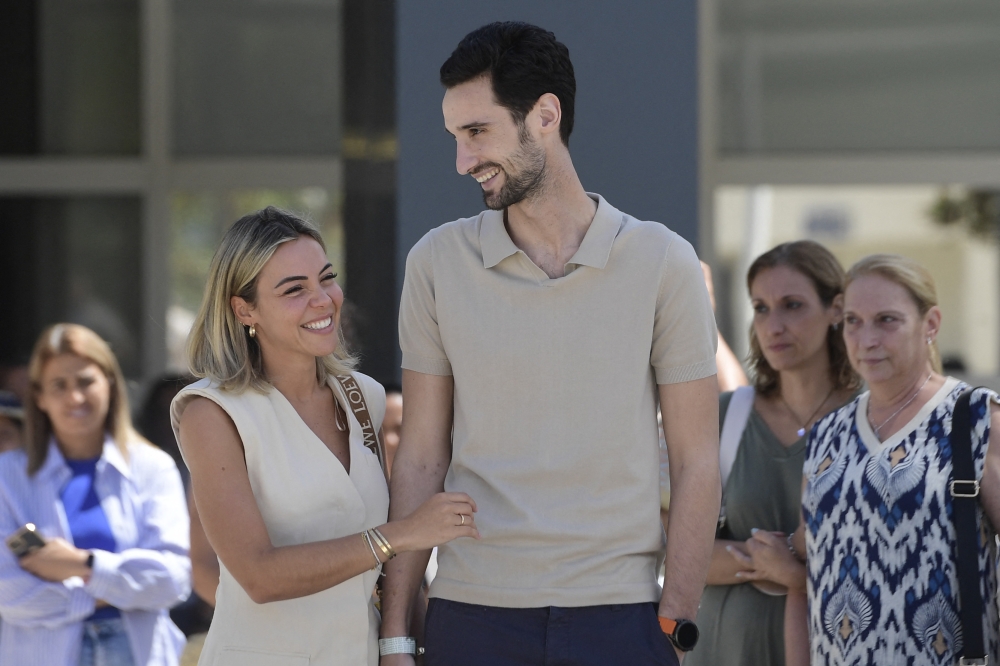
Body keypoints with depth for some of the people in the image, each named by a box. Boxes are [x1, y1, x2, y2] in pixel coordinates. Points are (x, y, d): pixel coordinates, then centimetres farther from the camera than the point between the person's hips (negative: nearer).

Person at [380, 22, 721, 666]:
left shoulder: (662, 262, 0)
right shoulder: (438, 262, 4)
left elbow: (697, 464, 0)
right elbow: (421, 461, 5)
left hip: (619, 613, -1)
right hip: (471, 613, 1)